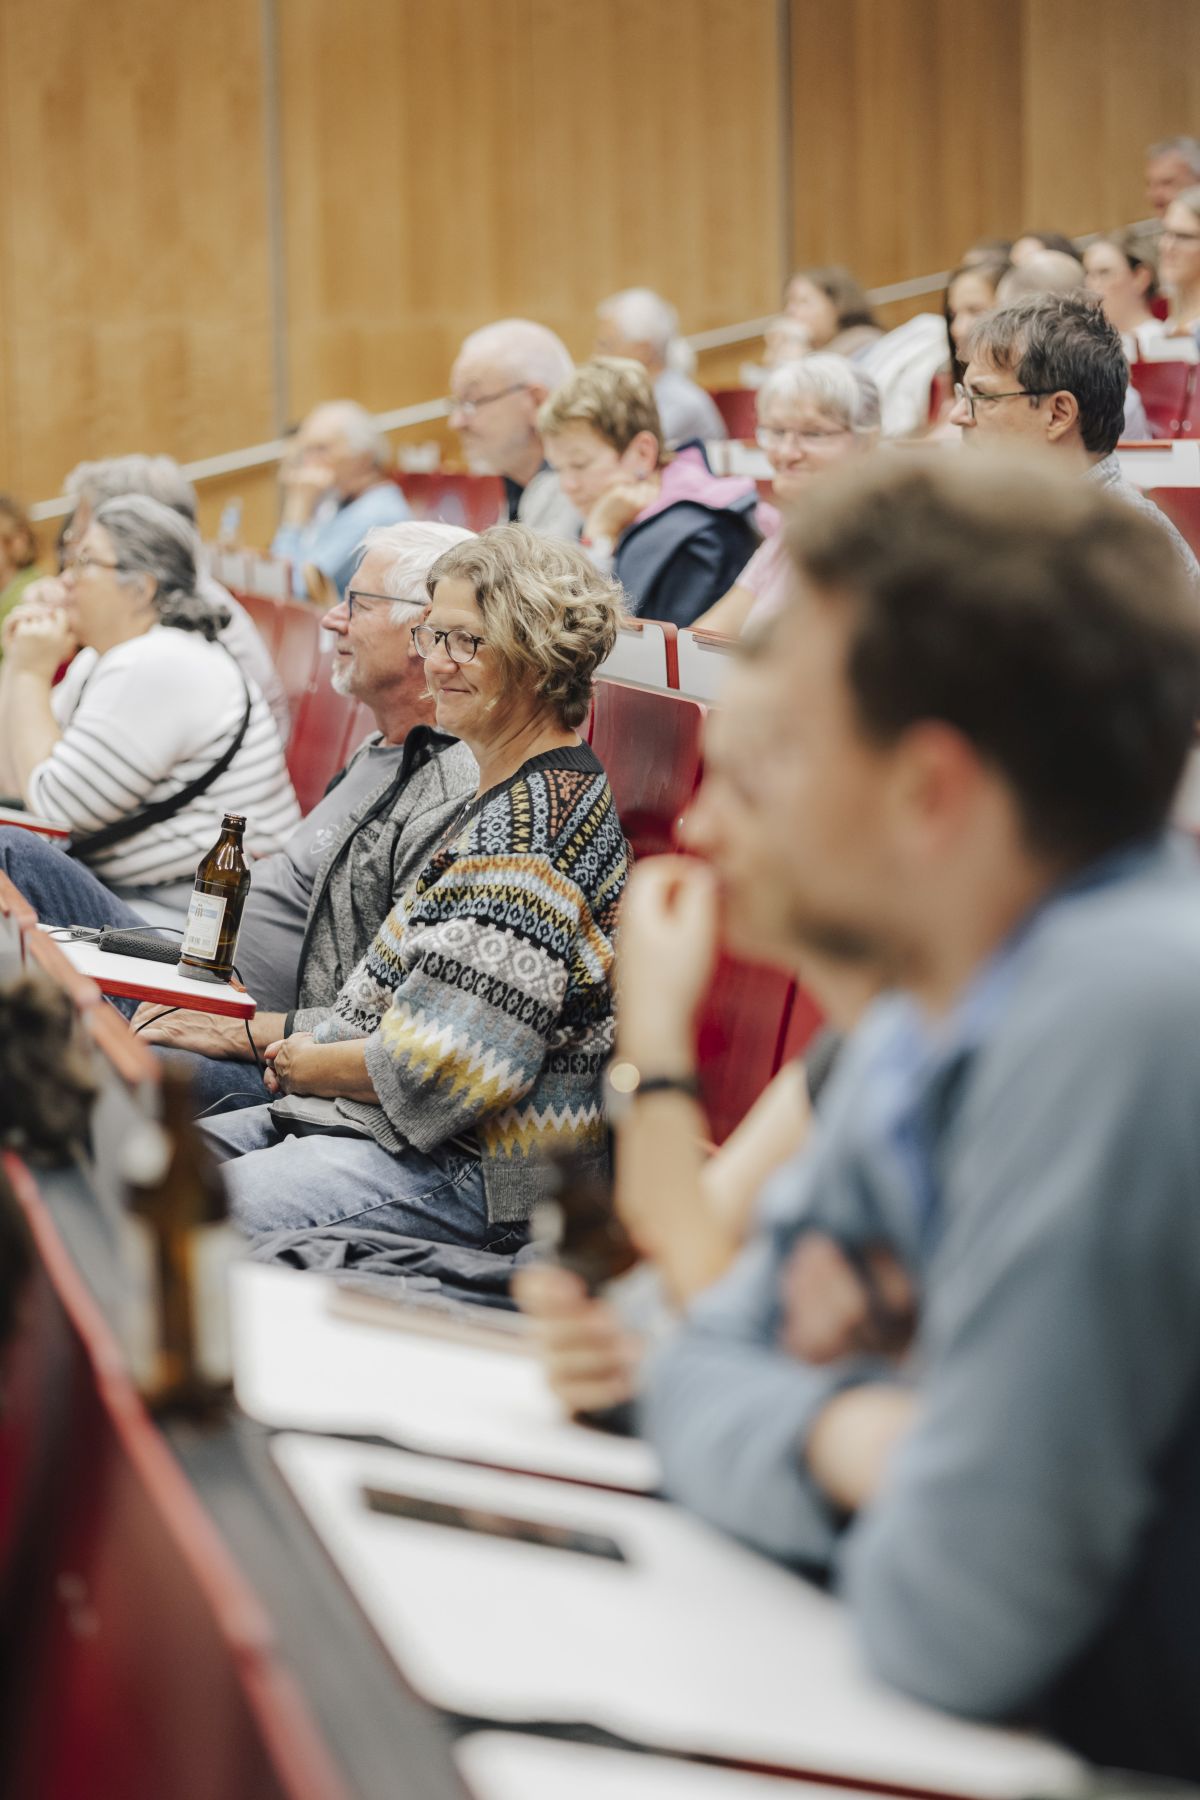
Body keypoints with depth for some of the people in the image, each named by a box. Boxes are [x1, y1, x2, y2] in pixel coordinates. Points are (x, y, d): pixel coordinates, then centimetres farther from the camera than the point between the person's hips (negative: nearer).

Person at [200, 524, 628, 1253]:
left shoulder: (538, 818, -18)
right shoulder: (511, 797, 16)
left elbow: (450, 1067, -22)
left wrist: (310, 1067, -5)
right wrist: (312, 1050, 4)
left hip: (483, 1179, -11)